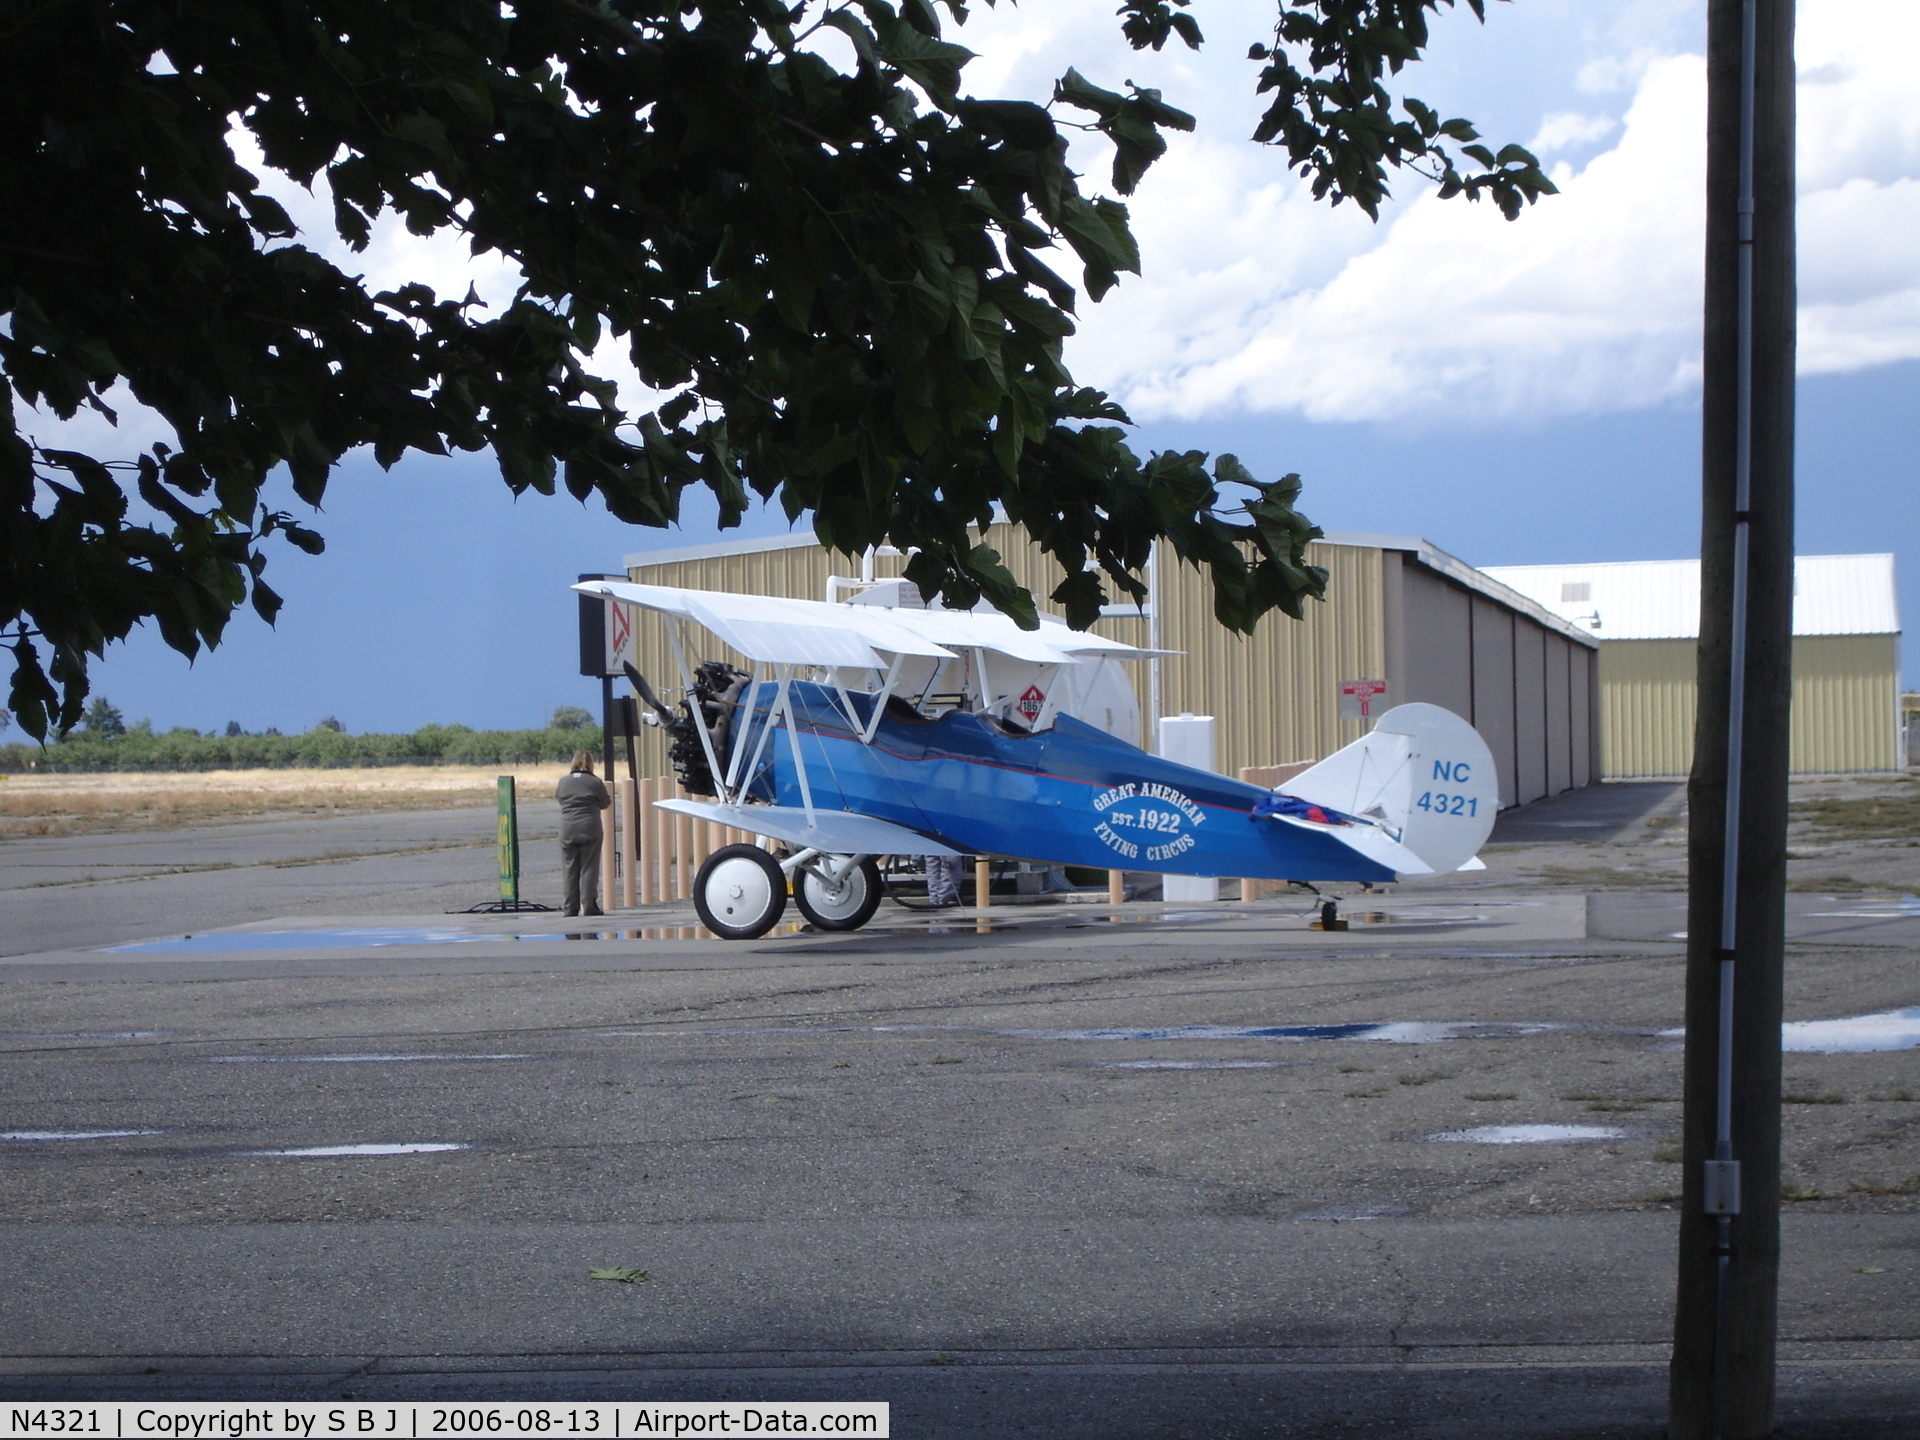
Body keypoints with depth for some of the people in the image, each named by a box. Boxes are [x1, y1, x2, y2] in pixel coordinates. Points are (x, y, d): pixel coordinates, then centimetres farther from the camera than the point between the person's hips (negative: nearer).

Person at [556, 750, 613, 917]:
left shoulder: (563, 782, 2)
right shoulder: (595, 782, -5)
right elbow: (605, 803, 4)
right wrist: (610, 799, 27)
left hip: (567, 832, 2)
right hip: (590, 830, -2)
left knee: (570, 870, 8)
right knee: (589, 868, 1)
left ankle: (569, 908, 10)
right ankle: (589, 907, -2)